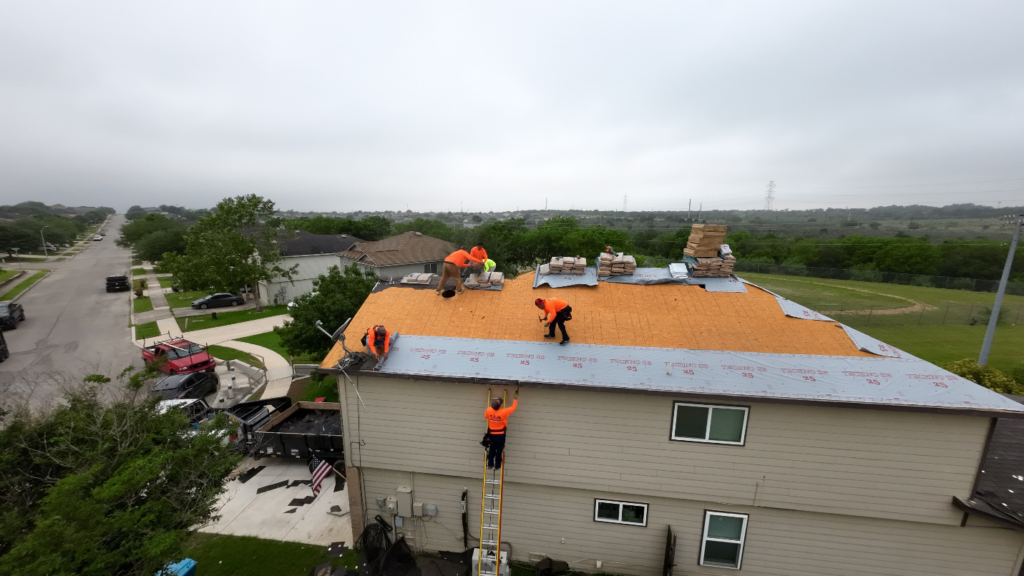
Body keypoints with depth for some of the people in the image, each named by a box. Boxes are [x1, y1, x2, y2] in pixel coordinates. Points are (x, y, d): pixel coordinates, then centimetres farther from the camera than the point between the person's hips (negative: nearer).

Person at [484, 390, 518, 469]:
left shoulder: (488, 410, -20)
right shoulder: (503, 412, -27)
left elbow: (485, 416, 5)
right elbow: (514, 407, -14)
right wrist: (516, 397, -5)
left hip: (492, 434, 3)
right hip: (500, 435, -3)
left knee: (492, 449, 20)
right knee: (499, 450, 13)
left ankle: (490, 464, 26)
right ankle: (497, 465, 21)